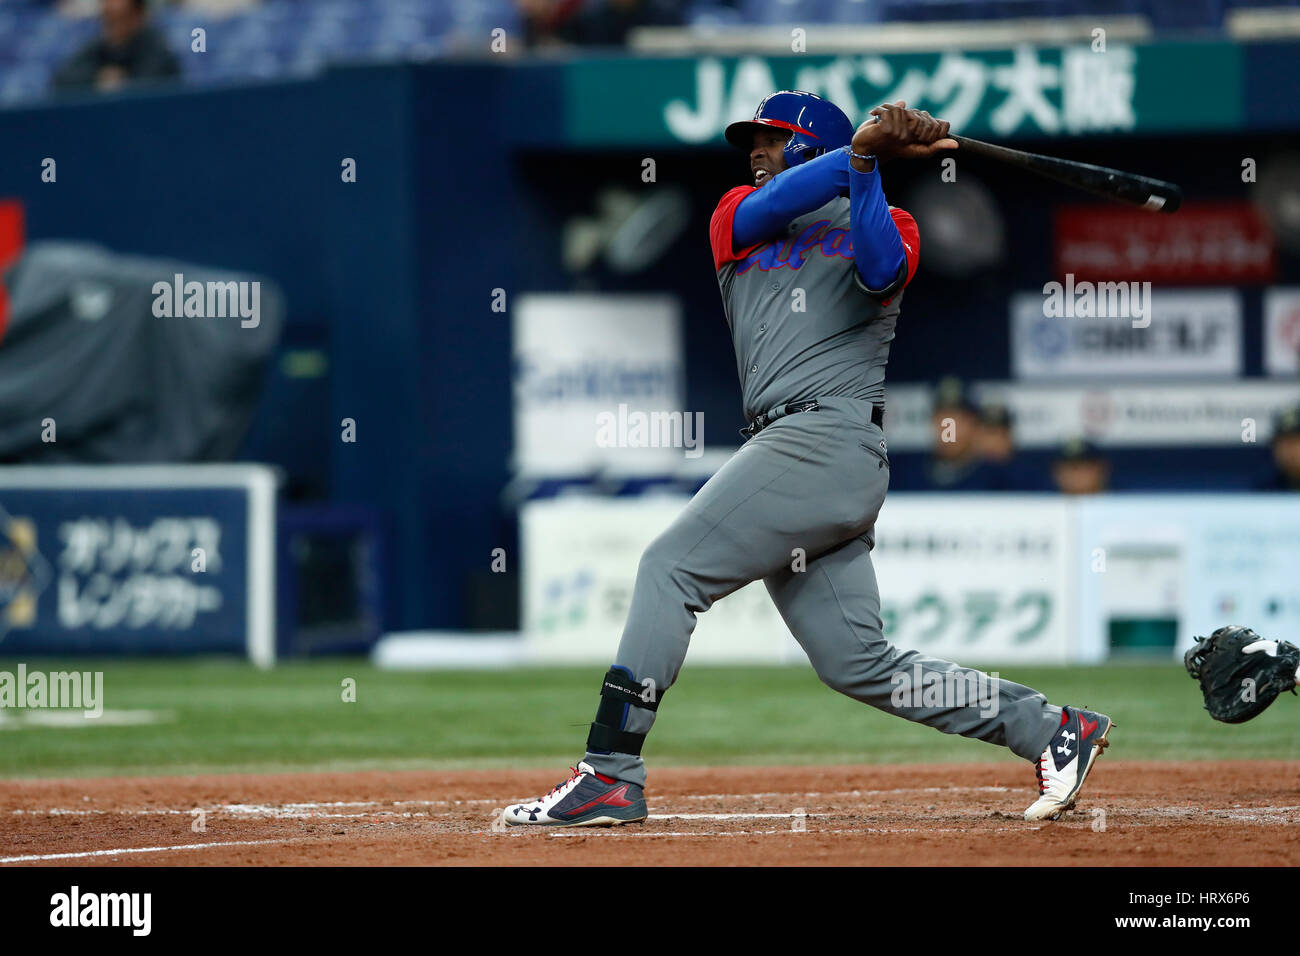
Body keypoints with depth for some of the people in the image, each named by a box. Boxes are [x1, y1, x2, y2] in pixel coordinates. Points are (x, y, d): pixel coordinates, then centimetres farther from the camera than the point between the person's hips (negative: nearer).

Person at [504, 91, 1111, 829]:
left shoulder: (884, 225, 10)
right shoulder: (737, 222, 25)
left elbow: (880, 271, -14)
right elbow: (769, 207, 2)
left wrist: (866, 166, -20)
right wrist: (859, 149, -9)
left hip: (832, 439, -7)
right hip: (792, 448, 7)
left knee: (671, 567, -16)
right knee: (860, 664, 1)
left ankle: (610, 774, -19)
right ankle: (1051, 730, 7)